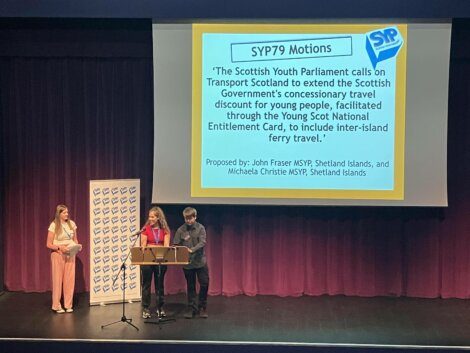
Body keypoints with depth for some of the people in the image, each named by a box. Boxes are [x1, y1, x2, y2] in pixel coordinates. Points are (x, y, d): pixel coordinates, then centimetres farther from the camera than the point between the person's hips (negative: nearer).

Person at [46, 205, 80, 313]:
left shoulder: (71, 224, 3)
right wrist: (60, 247, -23)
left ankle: (68, 305, 14)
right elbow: (49, 244, -8)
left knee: (70, 279, 4)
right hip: (58, 254, -4)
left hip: (70, 254, 4)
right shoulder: (54, 225, -9)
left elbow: (75, 239, 13)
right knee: (58, 279, 1)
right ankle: (57, 306, 9)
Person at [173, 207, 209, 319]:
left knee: (204, 284, 1)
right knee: (190, 286, 9)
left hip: (200, 261, -1)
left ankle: (202, 308, 16)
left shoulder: (200, 228, -3)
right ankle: (192, 308, 17)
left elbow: (202, 242, -14)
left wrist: (192, 250, -29)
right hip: (187, 263, 1)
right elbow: (175, 245, 0)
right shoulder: (181, 230, -1)